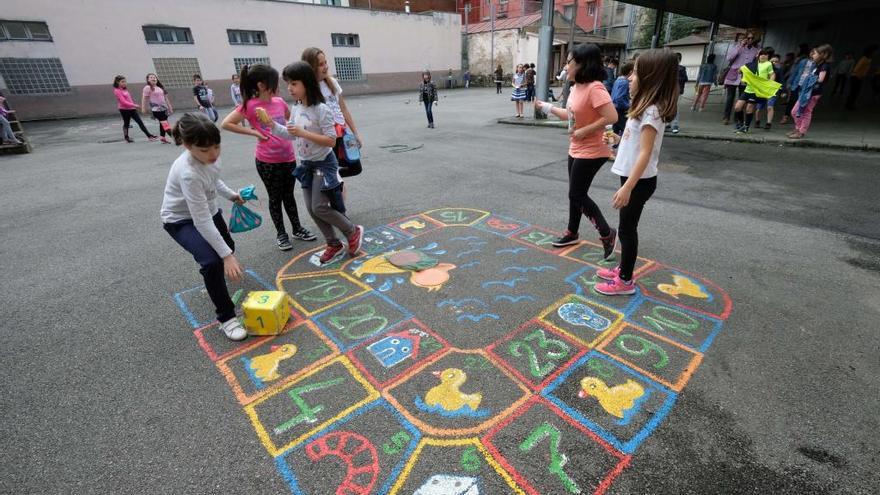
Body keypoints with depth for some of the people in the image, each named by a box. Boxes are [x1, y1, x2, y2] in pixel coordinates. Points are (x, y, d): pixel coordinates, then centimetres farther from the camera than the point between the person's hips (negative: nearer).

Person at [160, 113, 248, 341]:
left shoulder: (209, 155, -18)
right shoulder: (189, 173, -39)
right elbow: (202, 221, -37)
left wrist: (230, 194, 4)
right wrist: (226, 255, -38)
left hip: (207, 209, 8)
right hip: (181, 220, -8)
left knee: (227, 246, 27)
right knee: (213, 261, -26)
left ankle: (213, 281, 63)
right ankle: (226, 317, -10)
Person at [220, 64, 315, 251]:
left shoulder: (279, 102, 3)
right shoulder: (250, 105, -12)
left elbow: (292, 119, 23)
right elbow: (226, 124, -11)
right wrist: (254, 132, -13)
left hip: (288, 157, 4)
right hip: (267, 161, -4)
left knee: (289, 195, 17)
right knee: (275, 197, 9)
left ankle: (297, 229, 30)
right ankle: (281, 233, 23)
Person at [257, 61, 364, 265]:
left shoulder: (321, 110, -19)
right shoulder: (295, 108, 5)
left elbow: (331, 140, -22)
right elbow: (290, 134, 15)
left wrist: (303, 133, -26)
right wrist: (270, 123, 1)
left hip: (323, 164, -8)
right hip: (306, 164, 8)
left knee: (319, 207, -9)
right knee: (311, 208, 8)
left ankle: (353, 231, 12)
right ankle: (333, 244, 22)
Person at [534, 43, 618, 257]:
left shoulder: (595, 88, -23)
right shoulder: (576, 87, 5)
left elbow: (612, 117, -29)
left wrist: (584, 131, -24)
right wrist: (547, 107, 17)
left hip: (591, 152, -9)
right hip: (576, 149, 9)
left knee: (577, 195, -4)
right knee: (576, 193, 17)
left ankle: (607, 233, 11)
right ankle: (572, 233, 32)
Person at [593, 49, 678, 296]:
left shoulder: (651, 111, -19)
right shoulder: (646, 108, 11)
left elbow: (645, 153, -26)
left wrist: (628, 187, -30)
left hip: (639, 181, -9)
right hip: (634, 177, 9)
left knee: (627, 228, -1)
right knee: (626, 227, 17)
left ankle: (625, 281, 11)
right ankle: (622, 269, 32)